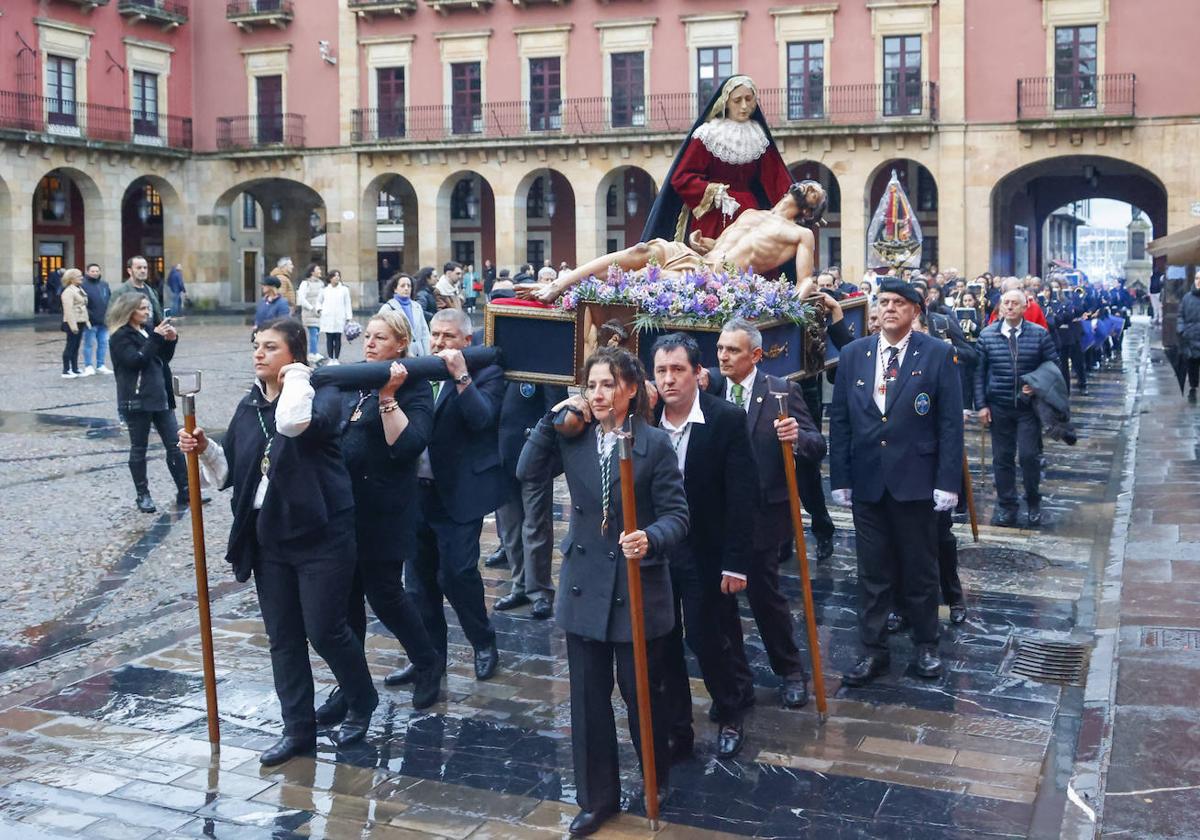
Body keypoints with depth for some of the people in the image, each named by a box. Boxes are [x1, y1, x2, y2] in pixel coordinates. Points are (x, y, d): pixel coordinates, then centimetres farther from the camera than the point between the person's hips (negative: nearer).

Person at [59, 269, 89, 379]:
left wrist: (86, 321, 15)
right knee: (70, 346, -4)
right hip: (73, 323, -9)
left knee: (76, 347, 12)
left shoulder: (79, 289, 14)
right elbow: (68, 310, -21)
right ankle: (66, 371, 2)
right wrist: (73, 325, -25)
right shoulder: (68, 291, -15)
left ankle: (75, 369, 18)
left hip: (80, 322, 9)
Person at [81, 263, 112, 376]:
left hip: (103, 321, 6)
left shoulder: (104, 285, 13)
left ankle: (100, 366, 20)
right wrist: (86, 316, -19)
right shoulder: (83, 285, -8)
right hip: (90, 321, -6)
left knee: (103, 343, 10)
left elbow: (110, 300, 17)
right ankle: (88, 366, 8)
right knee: (89, 344, 1)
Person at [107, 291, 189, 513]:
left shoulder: (148, 329, 13)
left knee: (175, 445, 4)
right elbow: (135, 360, -21)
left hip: (160, 397, 7)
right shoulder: (121, 337, -7)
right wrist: (156, 337, -23)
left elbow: (165, 357, 16)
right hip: (136, 401, -7)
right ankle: (143, 495, 13)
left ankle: (185, 492, 8)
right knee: (139, 448, 4)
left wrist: (170, 340, -2)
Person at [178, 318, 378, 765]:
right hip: (268, 538, 6)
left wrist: (296, 377, -19)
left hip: (320, 535, -6)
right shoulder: (249, 406, 10)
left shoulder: (322, 395, -10)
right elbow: (230, 471, 13)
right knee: (283, 638, 10)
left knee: (325, 631, 0)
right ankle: (298, 729, 21)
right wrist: (205, 449, -5)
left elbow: (295, 424, -34)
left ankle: (363, 700, 27)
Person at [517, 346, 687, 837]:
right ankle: (597, 797, 26)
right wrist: (552, 420, -9)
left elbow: (676, 515, -11)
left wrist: (651, 539, -31)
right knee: (588, 697, 10)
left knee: (641, 690, 10)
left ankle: (657, 779, 37)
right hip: (584, 587, 3)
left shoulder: (655, 442, -9)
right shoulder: (573, 437, 2)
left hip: (638, 589, -3)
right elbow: (527, 472, -6)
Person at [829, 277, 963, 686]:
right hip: (867, 481, 2)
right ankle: (873, 651, 19)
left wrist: (947, 482, -10)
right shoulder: (852, 354, 5)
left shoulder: (937, 354, -3)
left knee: (920, 568, 11)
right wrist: (840, 479, 2)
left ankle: (926, 645, 27)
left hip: (916, 481, -2)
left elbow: (950, 422, -5)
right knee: (872, 571, 9)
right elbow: (839, 420, 6)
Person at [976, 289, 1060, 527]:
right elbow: (979, 372, 3)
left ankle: (1033, 503, 16)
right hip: (999, 407, 1)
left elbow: (1053, 366, 4)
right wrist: (981, 405, -3)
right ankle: (1006, 506, 17)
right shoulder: (987, 335, 0)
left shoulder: (1040, 334, -2)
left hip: (1028, 406, -1)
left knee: (1029, 455, -5)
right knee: (1002, 458, 6)